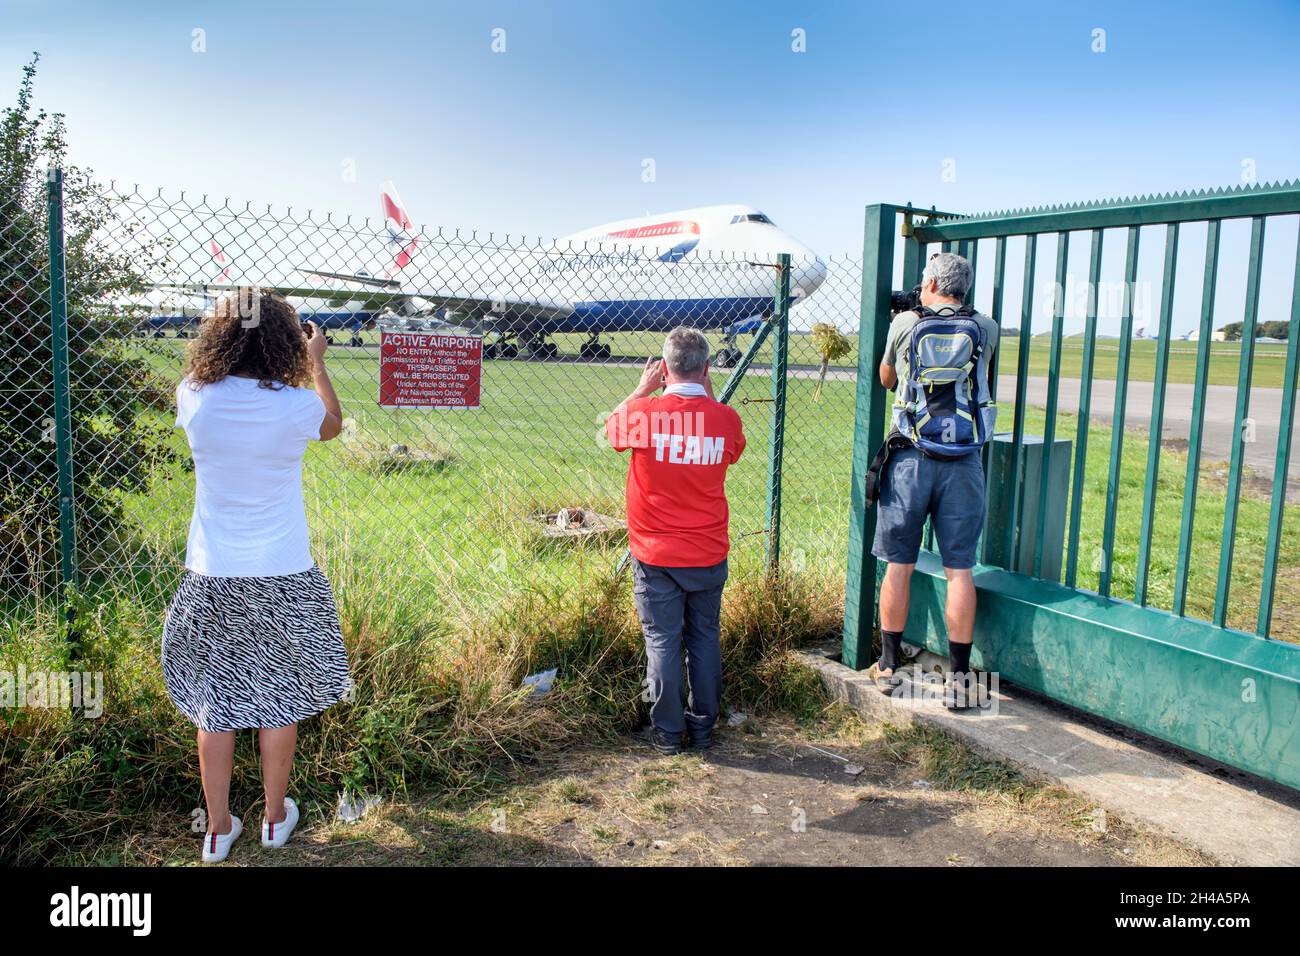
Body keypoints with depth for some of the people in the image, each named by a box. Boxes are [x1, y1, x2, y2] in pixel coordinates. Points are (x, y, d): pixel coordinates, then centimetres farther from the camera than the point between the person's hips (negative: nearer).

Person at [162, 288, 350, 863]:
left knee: (215, 705, 14)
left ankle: (218, 830, 26)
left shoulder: (194, 399, -9)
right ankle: (276, 817, 31)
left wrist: (234, 338, 24)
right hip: (281, 579, -1)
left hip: (212, 579, 2)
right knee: (278, 701, 15)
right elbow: (334, 424, 11)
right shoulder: (296, 406, -14)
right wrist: (316, 361, 22)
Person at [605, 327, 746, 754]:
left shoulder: (643, 412, -14)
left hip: (656, 557, -2)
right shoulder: (726, 418, -8)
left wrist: (644, 388, 15)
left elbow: (611, 428, 9)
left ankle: (668, 732, 18)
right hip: (709, 557, 2)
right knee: (705, 639, 15)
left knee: (662, 642, 8)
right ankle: (703, 728, 26)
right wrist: (708, 395, 16)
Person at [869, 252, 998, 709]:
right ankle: (958, 678, 9)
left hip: (911, 459, -1)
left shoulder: (905, 323, 1)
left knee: (898, 564, 8)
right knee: (959, 570, 4)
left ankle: (888, 667, 18)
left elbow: (886, 379, 17)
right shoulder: (985, 329, 4)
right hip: (963, 463, 1)